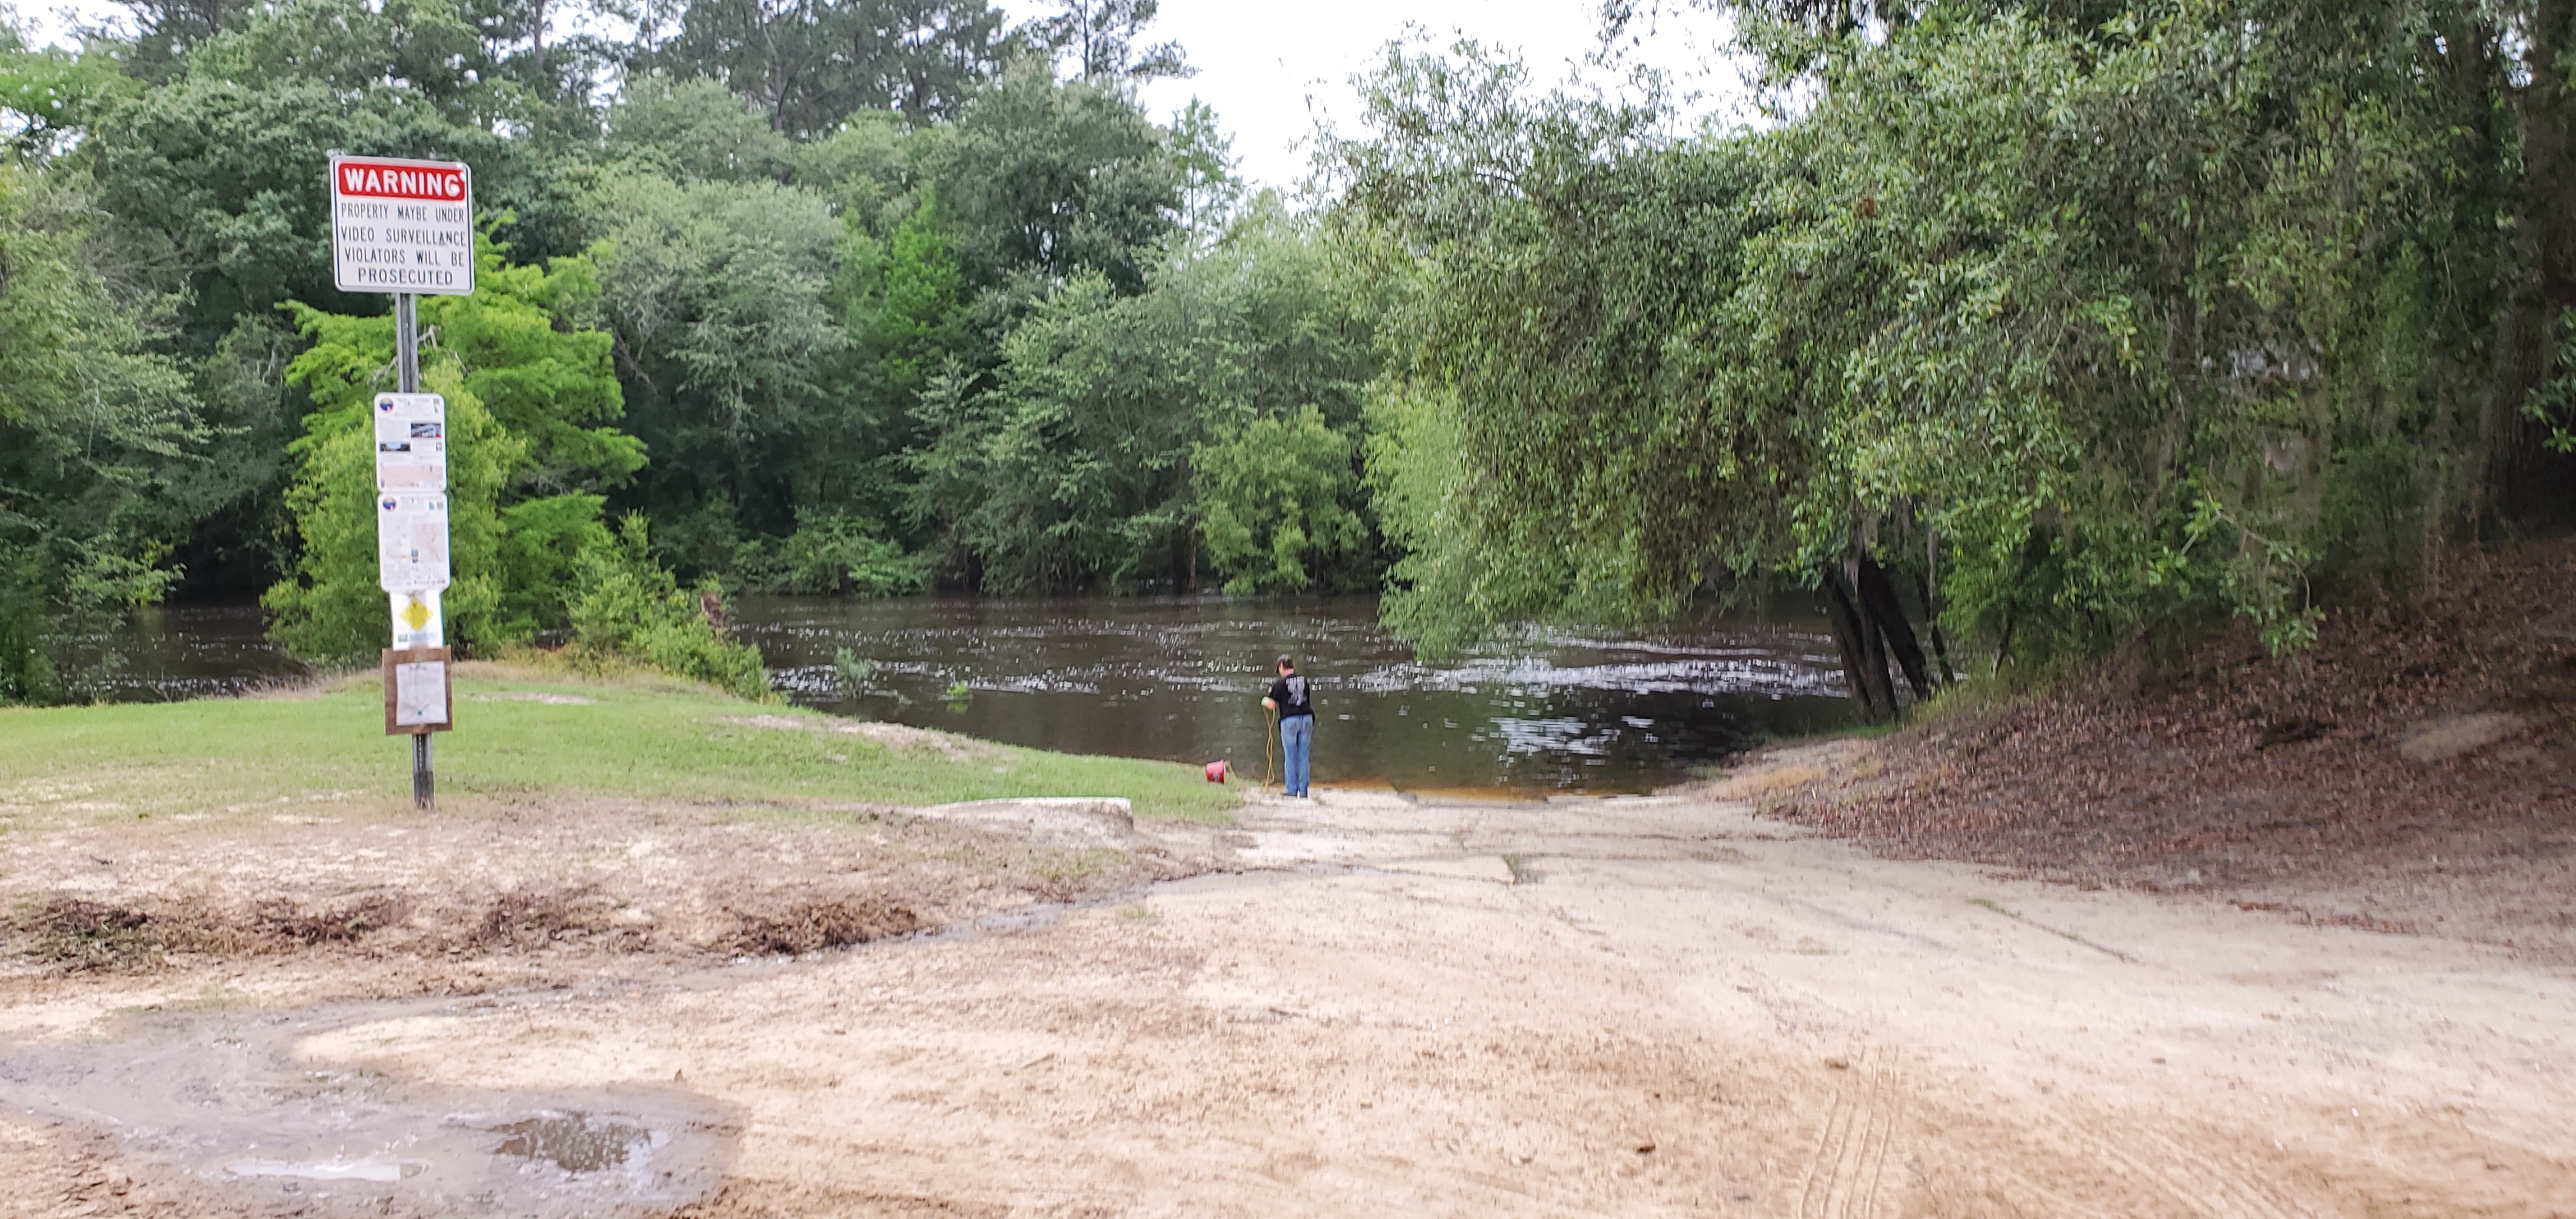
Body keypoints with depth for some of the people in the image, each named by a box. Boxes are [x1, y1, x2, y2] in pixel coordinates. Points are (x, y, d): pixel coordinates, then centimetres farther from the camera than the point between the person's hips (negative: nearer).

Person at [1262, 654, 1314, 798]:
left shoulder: (1279, 684, -3)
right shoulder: (1304, 681, 10)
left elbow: (1272, 705, -4)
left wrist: (1264, 701, 17)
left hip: (1289, 720, -4)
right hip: (1306, 718, 4)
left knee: (1291, 756, 3)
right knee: (1304, 756, 7)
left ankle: (1292, 789, 4)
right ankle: (1303, 790, 6)